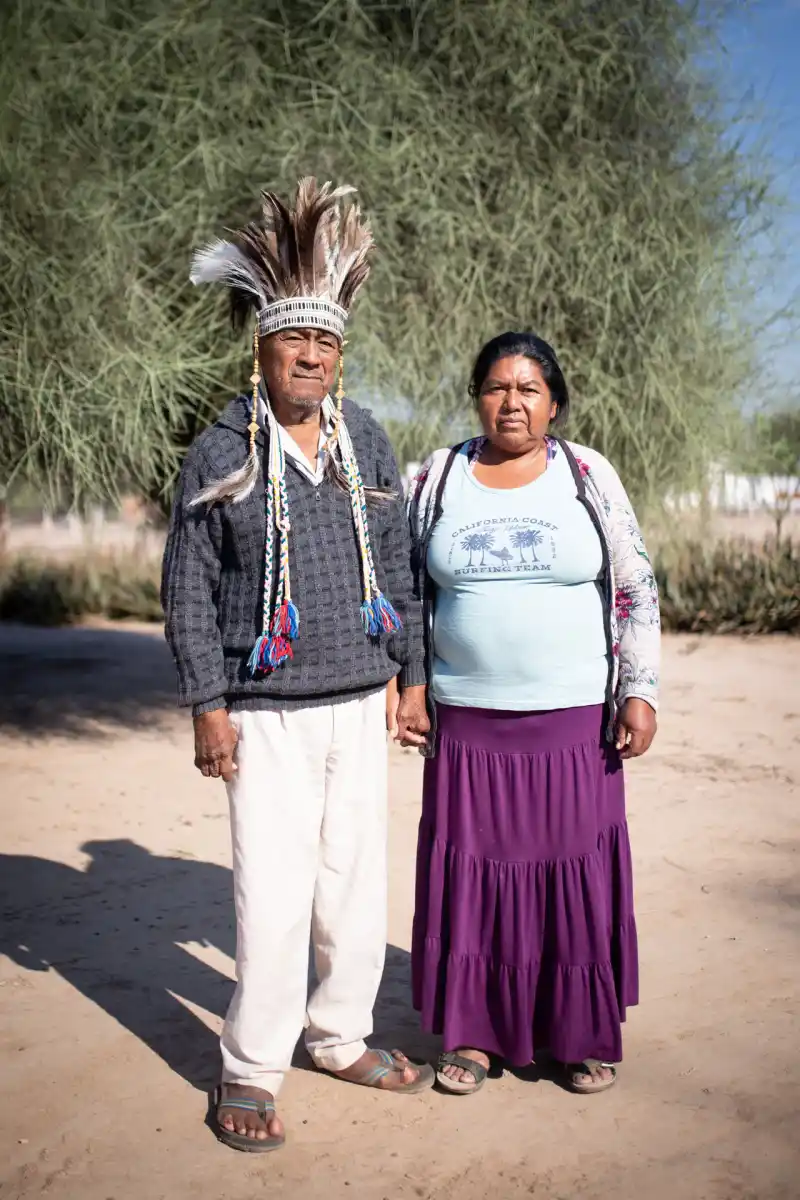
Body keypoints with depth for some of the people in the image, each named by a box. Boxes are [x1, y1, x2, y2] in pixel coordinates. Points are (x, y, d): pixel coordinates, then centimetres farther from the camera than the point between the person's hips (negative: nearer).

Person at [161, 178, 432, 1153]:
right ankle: (251, 1072, 14)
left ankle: (341, 1039, 30)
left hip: (358, 705, 4)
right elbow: (186, 589, -2)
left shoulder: (368, 445, 7)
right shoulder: (219, 454, -3)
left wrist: (411, 673, 11)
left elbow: (397, 567, 13)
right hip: (265, 715, -4)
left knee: (357, 880, 11)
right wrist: (206, 705, -7)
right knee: (274, 897, -4)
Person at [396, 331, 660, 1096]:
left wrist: (640, 693, -4)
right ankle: (473, 1031, 22)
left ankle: (582, 1034, 23)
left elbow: (635, 591, 2)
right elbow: (408, 592, 10)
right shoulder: (437, 479, 4)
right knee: (473, 871, 6)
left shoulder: (588, 477, 0)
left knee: (575, 871, 5)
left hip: (574, 720, -1)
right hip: (467, 721, 1)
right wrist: (407, 689, 4)